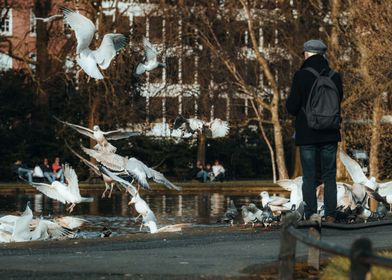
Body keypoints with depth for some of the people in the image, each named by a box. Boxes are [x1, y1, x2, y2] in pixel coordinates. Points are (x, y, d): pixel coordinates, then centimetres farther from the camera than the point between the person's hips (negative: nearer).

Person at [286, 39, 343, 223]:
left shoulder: (301, 76, -11)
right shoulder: (334, 77, 1)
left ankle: (310, 216, -1)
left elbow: (291, 107, -11)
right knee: (329, 176, 8)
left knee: (309, 177, 2)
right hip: (330, 134, 3)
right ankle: (330, 216, 3)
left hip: (307, 134, -3)